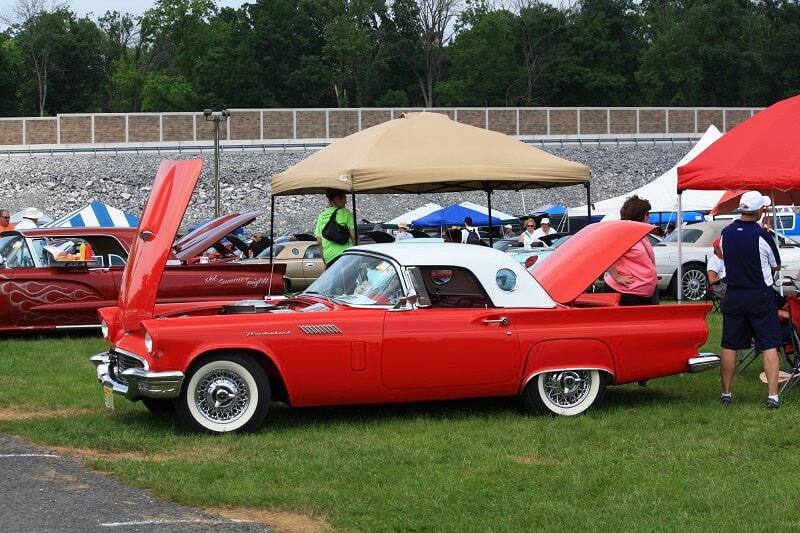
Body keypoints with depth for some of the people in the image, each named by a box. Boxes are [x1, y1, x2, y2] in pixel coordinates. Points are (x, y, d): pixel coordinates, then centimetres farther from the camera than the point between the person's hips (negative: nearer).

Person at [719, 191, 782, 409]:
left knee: (729, 347, 10)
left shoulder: (726, 233, -1)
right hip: (761, 297, -4)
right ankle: (772, 395, -6)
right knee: (769, 347, 0)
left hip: (733, 296, 4)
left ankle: (726, 393, 15)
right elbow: (776, 266, -1)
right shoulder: (762, 235, -15)